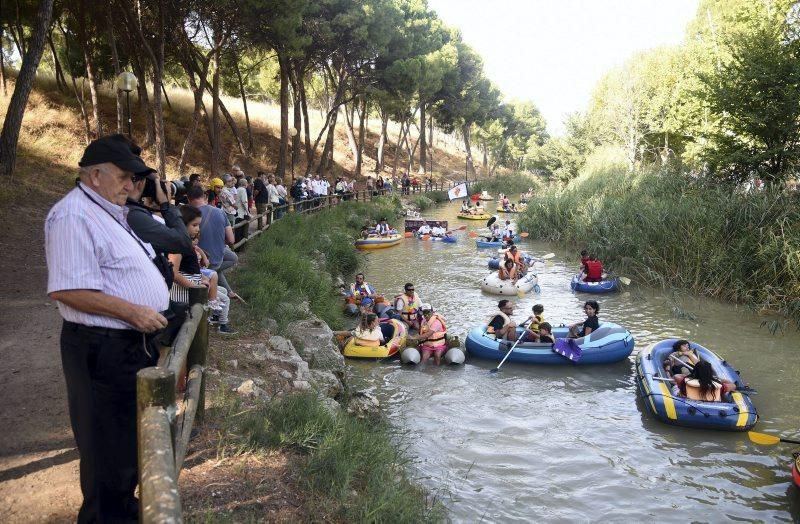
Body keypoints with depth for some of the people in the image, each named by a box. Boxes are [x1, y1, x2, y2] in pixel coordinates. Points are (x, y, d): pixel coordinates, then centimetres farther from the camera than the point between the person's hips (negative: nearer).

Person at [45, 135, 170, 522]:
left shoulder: (106, 212, 15)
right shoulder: (74, 216, -18)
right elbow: (66, 290, -26)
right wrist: (131, 311, -24)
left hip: (131, 343, 11)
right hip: (103, 348, -11)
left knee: (130, 435, 22)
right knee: (110, 444, 4)